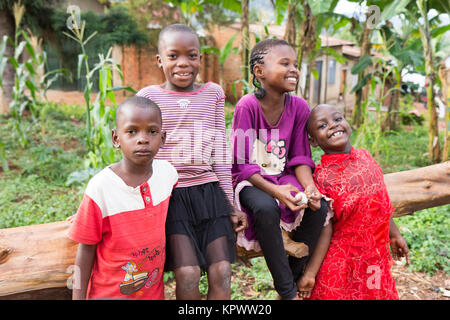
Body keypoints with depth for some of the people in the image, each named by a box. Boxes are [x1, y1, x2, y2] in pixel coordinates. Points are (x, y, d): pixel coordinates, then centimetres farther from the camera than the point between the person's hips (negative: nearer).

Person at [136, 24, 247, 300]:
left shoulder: (213, 94, 8)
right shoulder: (148, 97, 1)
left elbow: (220, 154, 10)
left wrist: (230, 204, 9)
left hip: (208, 189, 3)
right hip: (170, 193, -2)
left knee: (222, 272, -7)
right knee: (188, 274, -15)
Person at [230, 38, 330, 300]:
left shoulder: (299, 106, -3)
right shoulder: (247, 106, -17)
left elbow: (300, 157, 1)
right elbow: (242, 163, -17)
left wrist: (310, 187, -18)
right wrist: (275, 191, -28)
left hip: (284, 177, 5)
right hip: (250, 180, -5)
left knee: (319, 208, -19)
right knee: (266, 208, -34)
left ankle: (294, 276, 2)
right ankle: (288, 291, -15)